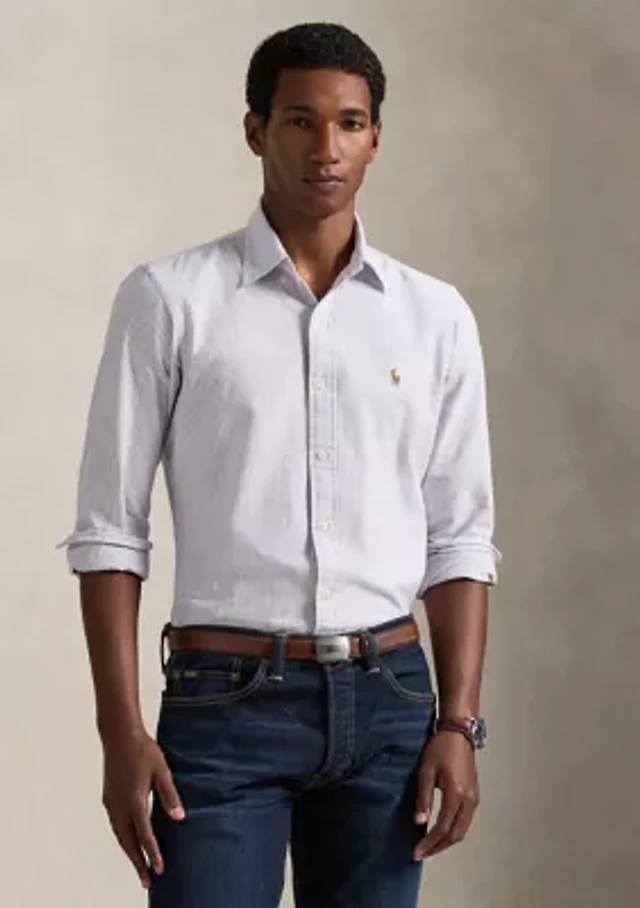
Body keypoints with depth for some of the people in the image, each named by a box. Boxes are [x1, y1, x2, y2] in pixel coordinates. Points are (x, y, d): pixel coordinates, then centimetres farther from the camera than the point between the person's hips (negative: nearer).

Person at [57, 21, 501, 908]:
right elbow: (109, 529, -3)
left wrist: (458, 722, -1)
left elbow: (460, 538, 9)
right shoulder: (169, 297, -2)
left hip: (388, 702, 3)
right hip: (224, 705, -3)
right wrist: (122, 731, -9)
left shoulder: (436, 316, 6)